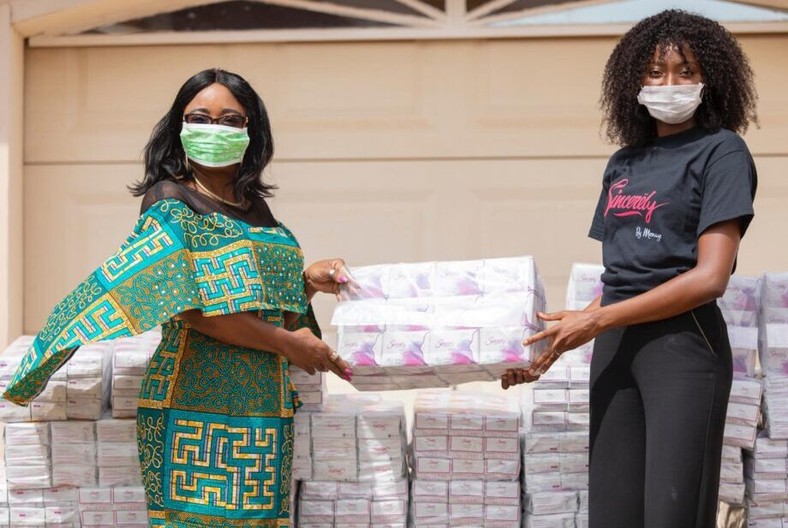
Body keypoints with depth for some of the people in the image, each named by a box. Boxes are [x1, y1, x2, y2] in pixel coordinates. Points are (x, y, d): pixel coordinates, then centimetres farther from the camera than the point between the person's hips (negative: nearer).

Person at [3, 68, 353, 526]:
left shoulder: (256, 207, 16)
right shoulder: (170, 201, -4)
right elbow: (193, 307, -15)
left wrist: (308, 280, 2)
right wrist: (288, 343, -11)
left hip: (263, 404, 7)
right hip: (200, 399, -7)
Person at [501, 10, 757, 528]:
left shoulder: (721, 152, -3)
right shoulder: (624, 163, 15)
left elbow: (709, 278, -12)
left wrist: (597, 320, -11)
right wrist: (553, 346, 5)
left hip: (683, 343, -6)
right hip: (615, 347, 6)